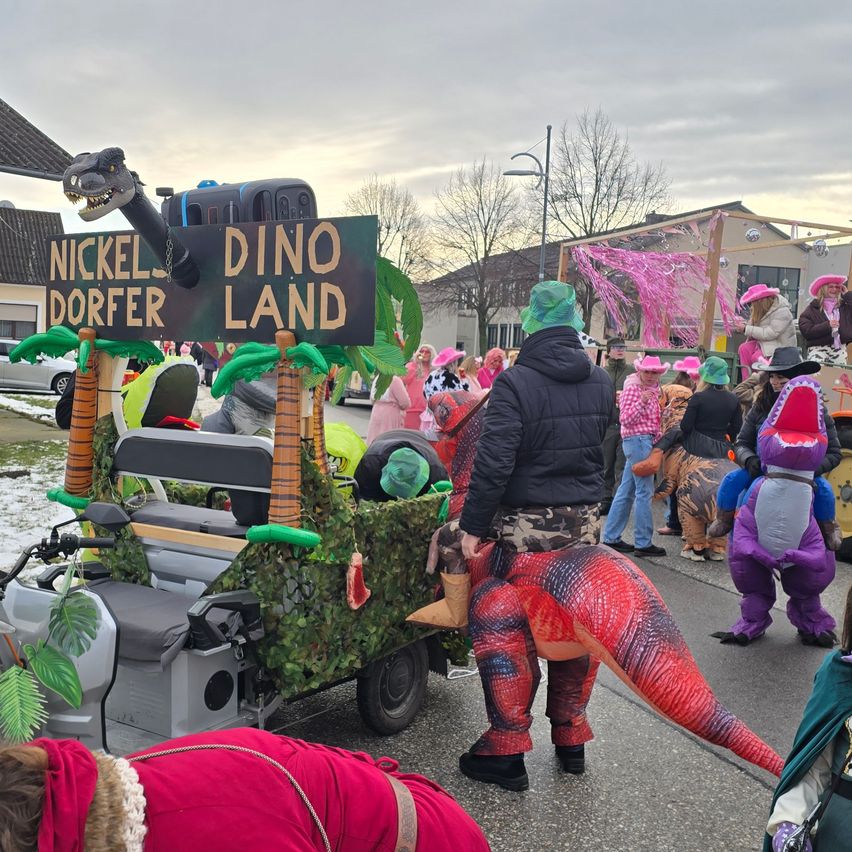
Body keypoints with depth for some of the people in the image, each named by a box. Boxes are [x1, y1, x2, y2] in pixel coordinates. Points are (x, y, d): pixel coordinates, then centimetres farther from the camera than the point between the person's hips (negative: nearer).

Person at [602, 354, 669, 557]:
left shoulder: (653, 390, 17)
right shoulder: (632, 388, -10)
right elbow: (625, 419, -17)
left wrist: (657, 436, 14)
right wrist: (641, 402, -26)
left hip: (646, 441, 9)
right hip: (637, 441, -9)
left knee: (626, 491, 11)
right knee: (644, 491, -8)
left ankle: (611, 538, 16)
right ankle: (643, 543, -4)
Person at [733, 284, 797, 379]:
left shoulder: (782, 311, -21)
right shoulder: (764, 309, 5)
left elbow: (769, 334, -26)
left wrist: (746, 329, -24)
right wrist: (744, 324, -8)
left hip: (781, 345, -8)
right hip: (763, 342, 8)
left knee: (756, 357, -28)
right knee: (744, 349, -17)